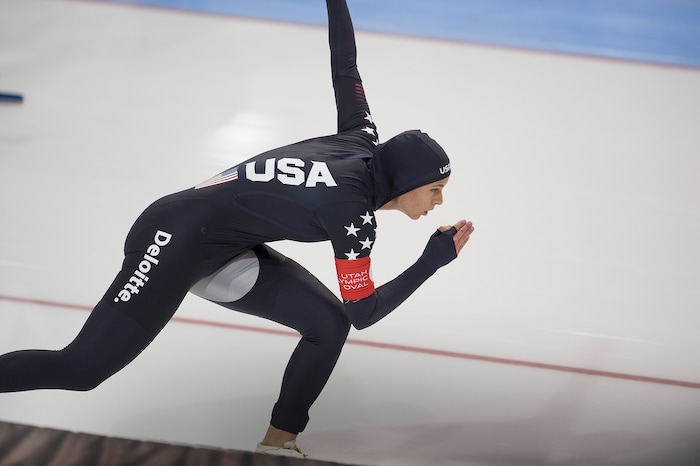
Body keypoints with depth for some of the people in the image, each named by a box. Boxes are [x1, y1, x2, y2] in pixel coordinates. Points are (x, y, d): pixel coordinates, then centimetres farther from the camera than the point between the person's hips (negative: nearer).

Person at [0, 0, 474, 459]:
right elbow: (362, 311, -15)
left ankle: (277, 442, 10)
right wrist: (437, 258, -15)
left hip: (226, 249, 9)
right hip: (176, 237, -9)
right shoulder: (354, 214, -22)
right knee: (82, 368, -11)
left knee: (327, 324, -2)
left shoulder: (363, 139, 0)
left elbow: (344, 65, 11)